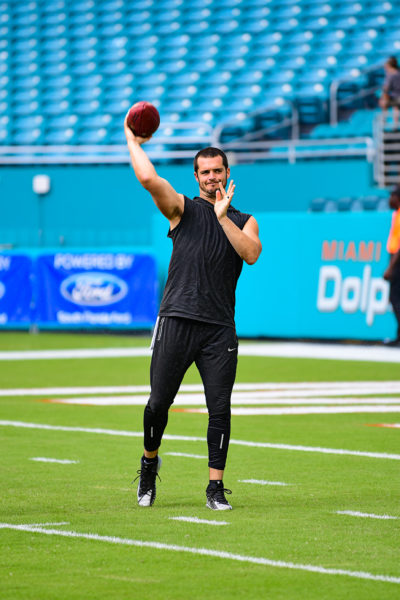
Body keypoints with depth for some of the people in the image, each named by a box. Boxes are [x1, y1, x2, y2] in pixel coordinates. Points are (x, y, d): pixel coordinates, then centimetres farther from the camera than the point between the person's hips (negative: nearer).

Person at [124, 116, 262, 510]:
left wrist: (223, 217, -8)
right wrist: (133, 140, 1)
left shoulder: (244, 221, 16)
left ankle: (216, 488, 1)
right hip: (177, 319, -1)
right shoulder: (183, 209, 8)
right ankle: (149, 463, 25)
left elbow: (251, 253, -4)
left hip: (220, 327, 1)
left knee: (220, 409, -5)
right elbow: (148, 179, -8)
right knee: (159, 403, -1)